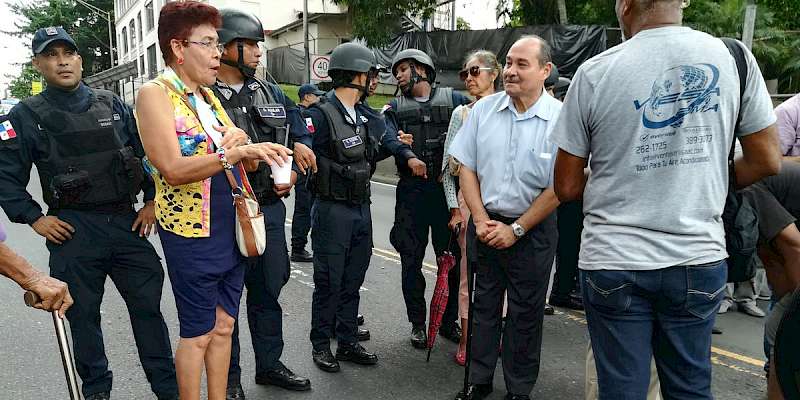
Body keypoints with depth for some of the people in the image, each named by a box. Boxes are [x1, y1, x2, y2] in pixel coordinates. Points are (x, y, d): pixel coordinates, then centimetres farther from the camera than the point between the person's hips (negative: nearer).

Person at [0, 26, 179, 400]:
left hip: (127, 222, 2)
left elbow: (147, 153, 11)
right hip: (73, 231, -2)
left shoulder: (112, 104, 8)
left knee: (148, 304, 6)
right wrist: (35, 218, -4)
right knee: (83, 315, 10)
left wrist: (151, 201, 5)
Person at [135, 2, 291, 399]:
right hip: (191, 233, -7)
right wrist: (237, 152, -29)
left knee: (224, 326, 15)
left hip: (232, 229, 7)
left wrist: (245, 146, -9)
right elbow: (172, 169, -22)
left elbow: (241, 160, 13)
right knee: (198, 334, 6)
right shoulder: (154, 93, -10)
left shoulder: (208, 94, 12)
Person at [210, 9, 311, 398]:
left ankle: (269, 364, 36)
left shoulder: (272, 93, 10)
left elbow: (302, 136, 16)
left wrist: (293, 172, 0)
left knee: (268, 290, 17)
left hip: (270, 208, 6)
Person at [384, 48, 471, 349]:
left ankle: (448, 321, 23)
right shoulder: (395, 108, 12)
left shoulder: (453, 99, 9)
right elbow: (388, 137, -7)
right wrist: (409, 156, -27)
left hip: (447, 187, 0)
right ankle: (418, 323, 19)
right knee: (412, 259, 5)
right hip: (412, 190, 1)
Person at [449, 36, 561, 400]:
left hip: (532, 230, -3)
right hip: (485, 224, 3)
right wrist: (481, 220, -4)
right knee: (483, 305, 14)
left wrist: (515, 229, -10)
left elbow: (558, 189, -10)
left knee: (525, 314, 9)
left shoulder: (560, 119, -11)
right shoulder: (483, 109, 0)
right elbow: (467, 168, 4)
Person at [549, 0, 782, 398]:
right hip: (699, 260, 3)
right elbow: (767, 161, 6)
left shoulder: (594, 72, -8)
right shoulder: (733, 56, 0)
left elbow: (567, 187, -3)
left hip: (613, 264, -2)